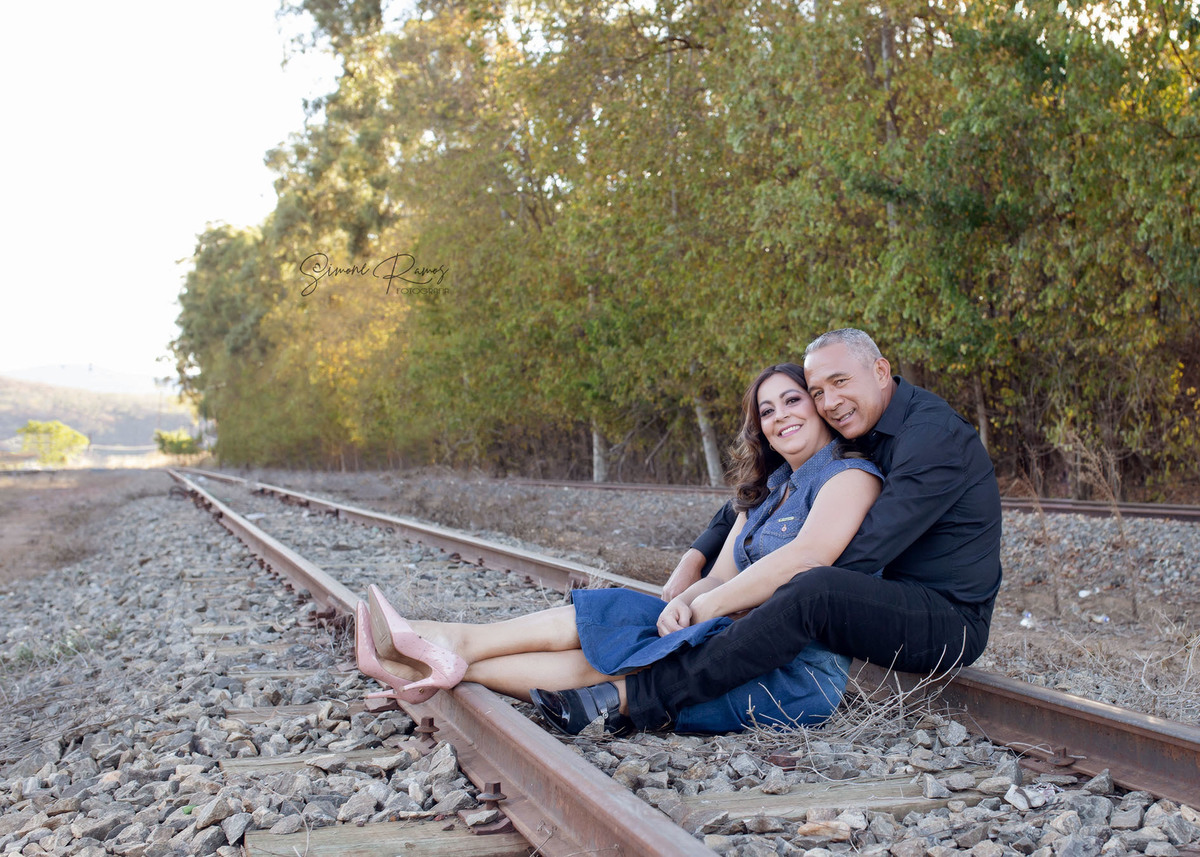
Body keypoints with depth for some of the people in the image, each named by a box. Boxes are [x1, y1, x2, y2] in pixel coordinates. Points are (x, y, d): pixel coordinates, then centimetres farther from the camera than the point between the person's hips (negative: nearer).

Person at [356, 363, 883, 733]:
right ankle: (441, 665, -12)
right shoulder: (767, 491, 23)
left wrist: (703, 607, -13)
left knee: (599, 619, -15)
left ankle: (456, 649, -8)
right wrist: (682, 602, -10)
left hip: (800, 670, -7)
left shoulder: (849, 475, -3)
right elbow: (720, 577, 14)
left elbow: (804, 559, -19)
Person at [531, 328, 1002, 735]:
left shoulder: (933, 434, -17)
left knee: (815, 590, -34)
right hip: (901, 601, 10)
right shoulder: (864, 433, 11)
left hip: (950, 619, -10)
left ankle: (630, 697, -33)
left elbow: (862, 555, -24)